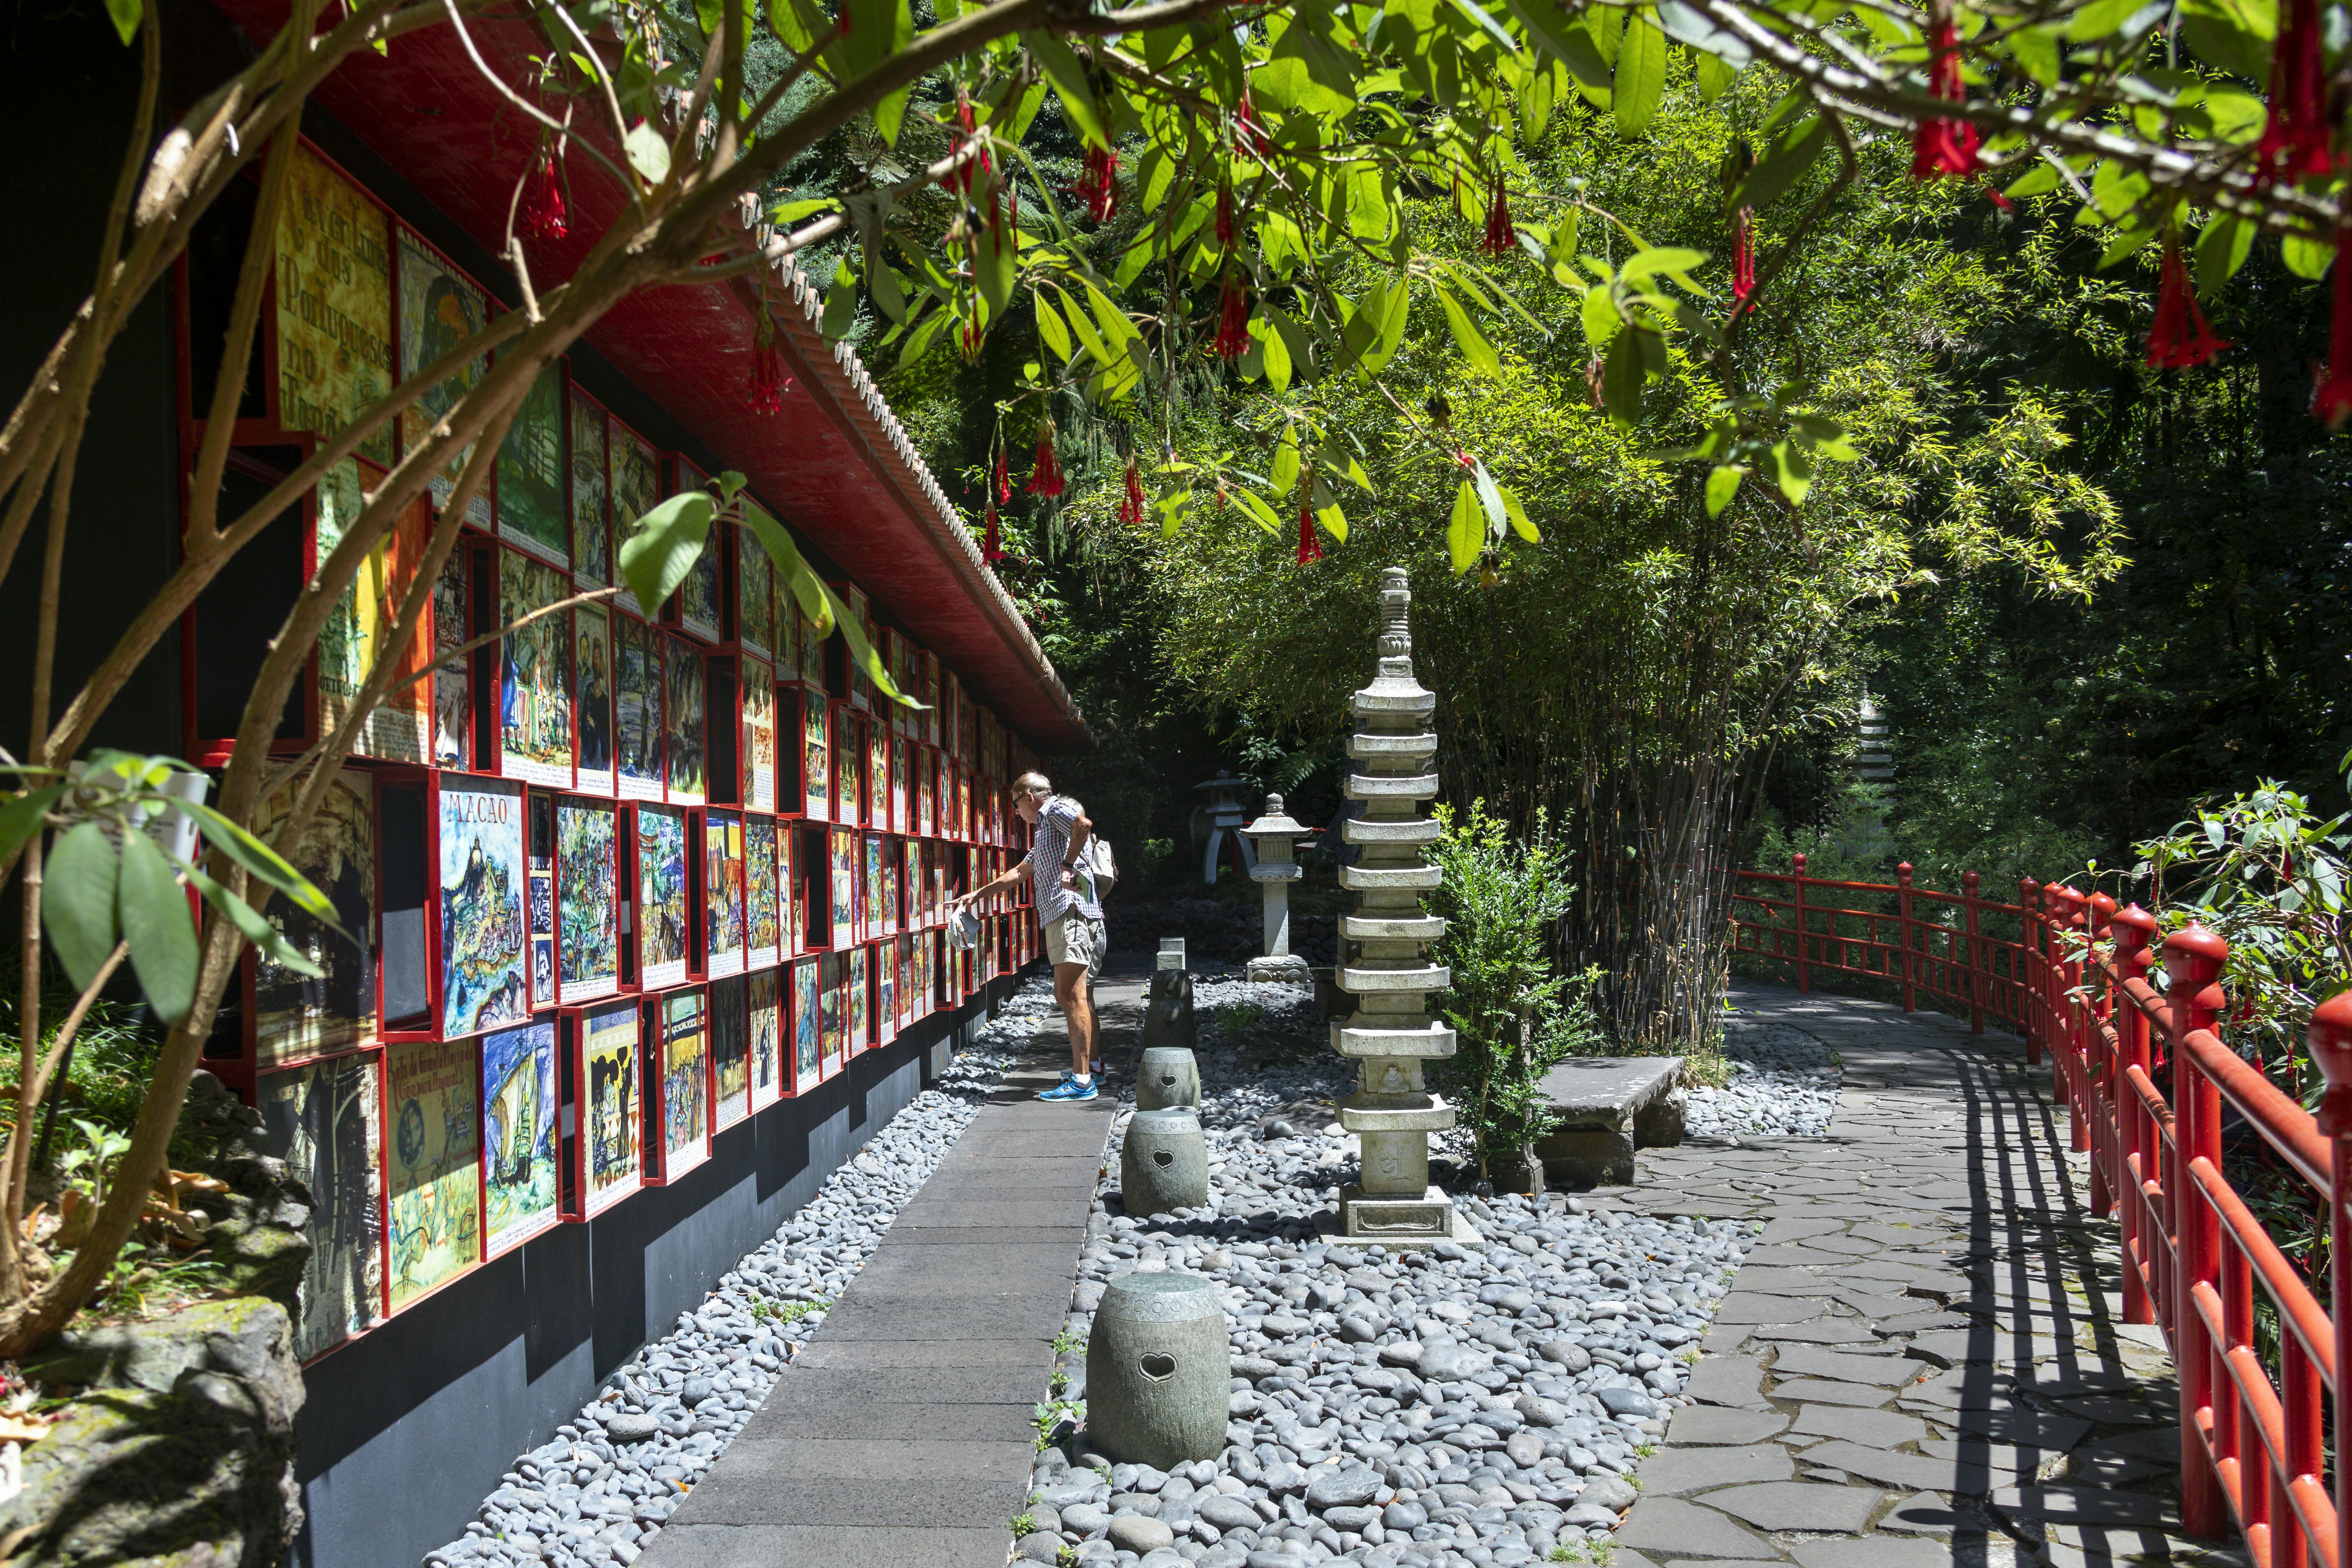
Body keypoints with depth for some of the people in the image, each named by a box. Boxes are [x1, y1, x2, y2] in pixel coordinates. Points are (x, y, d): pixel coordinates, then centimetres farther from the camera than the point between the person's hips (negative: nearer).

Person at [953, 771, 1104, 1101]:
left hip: (1071, 911, -11)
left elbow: (1083, 824, -24)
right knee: (1068, 996, 14)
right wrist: (977, 894, 44)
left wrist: (1068, 866, -18)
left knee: (1072, 996, -14)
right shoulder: (1045, 831, 31)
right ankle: (1090, 1065, 22)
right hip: (1061, 916, 11)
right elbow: (1020, 872, 41)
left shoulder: (1057, 808, 0)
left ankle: (1082, 1081, -18)